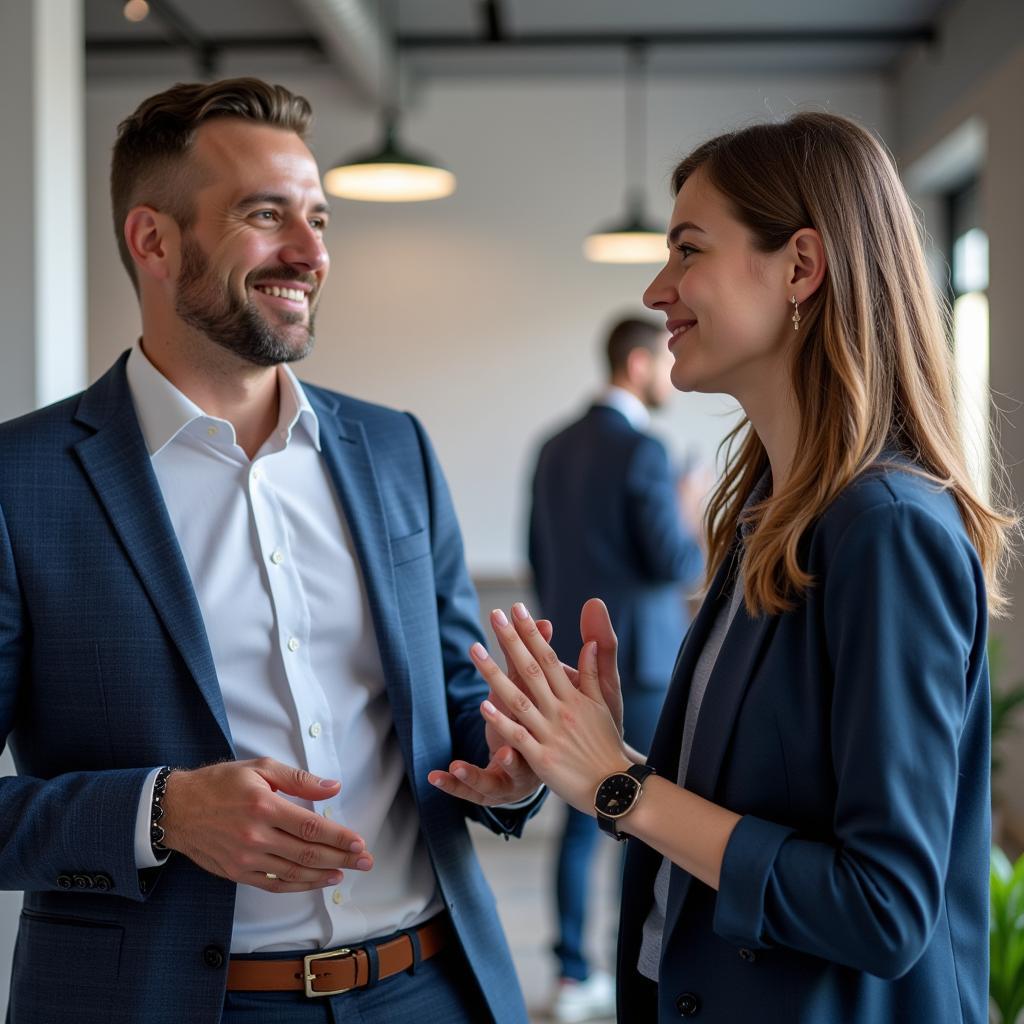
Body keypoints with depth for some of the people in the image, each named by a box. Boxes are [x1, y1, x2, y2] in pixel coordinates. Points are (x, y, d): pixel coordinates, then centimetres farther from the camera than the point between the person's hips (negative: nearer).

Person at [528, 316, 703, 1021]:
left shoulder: (556, 448, 10)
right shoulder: (642, 449, -14)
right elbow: (677, 563, -18)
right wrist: (695, 525, 3)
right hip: (639, 664, -8)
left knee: (583, 820, 12)